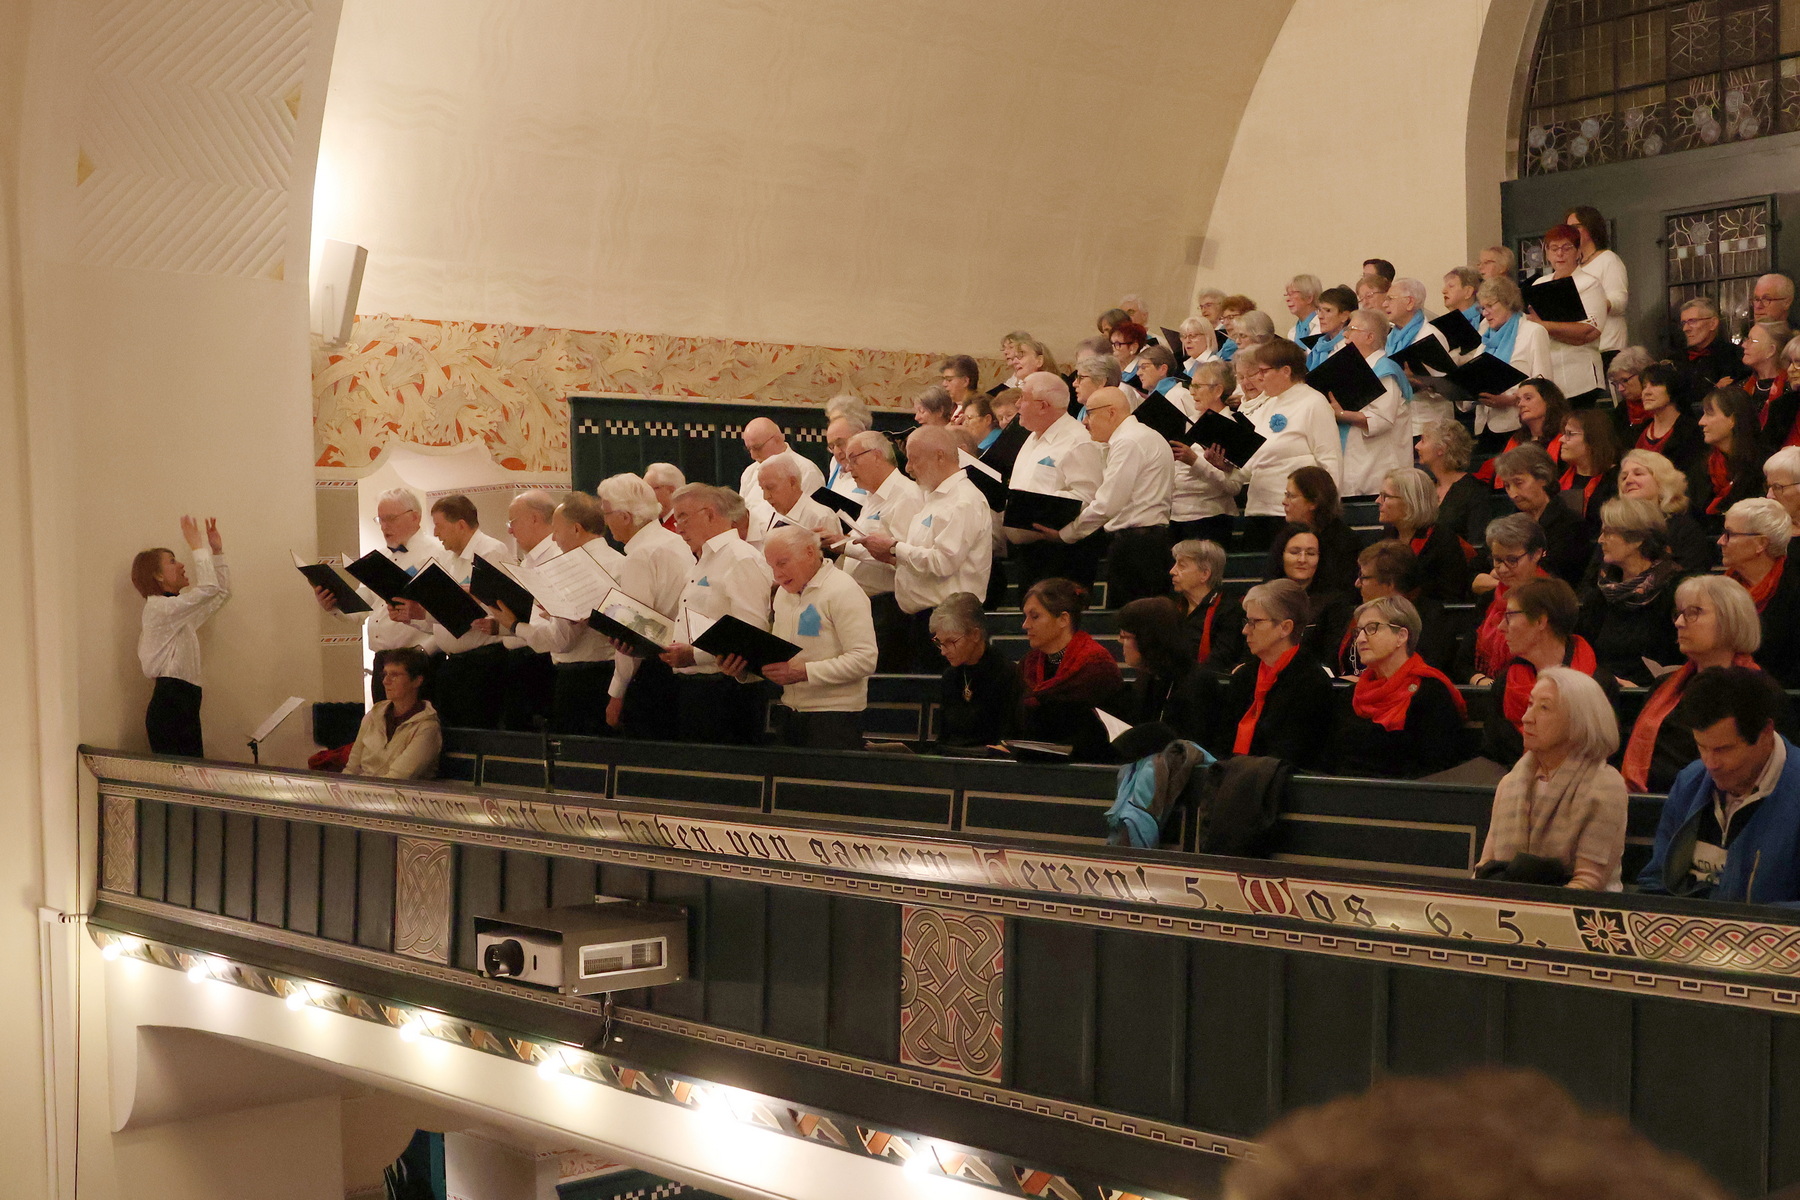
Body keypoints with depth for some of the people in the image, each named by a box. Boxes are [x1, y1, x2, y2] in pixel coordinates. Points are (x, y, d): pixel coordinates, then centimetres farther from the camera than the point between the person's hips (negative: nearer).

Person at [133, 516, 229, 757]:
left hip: (184, 704, 10)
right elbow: (208, 588, -19)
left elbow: (222, 592, 28)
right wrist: (196, 545, -10)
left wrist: (217, 551, 19)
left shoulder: (179, 611, 22)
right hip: (169, 703, -10)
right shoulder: (158, 608, -8)